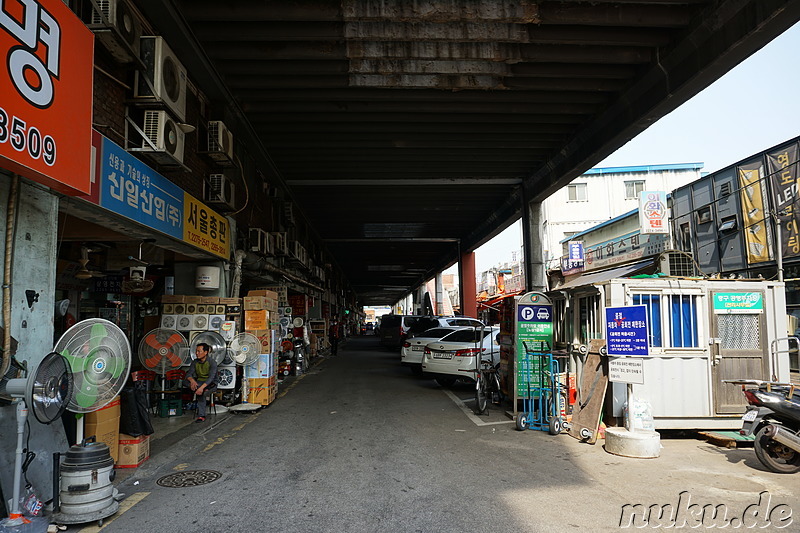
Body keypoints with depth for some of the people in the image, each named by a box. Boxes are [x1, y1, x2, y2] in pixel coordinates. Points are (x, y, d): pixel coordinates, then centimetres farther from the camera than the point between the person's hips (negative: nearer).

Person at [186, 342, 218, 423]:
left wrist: (202, 387, -42)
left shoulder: (212, 362, -14)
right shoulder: (195, 362, 3)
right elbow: (188, 374, -6)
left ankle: (201, 416, -28)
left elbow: (211, 378, -26)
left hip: (211, 384, -5)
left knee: (201, 392, -36)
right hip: (199, 382, 5)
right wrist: (192, 380, -31)